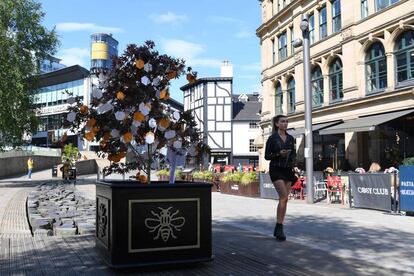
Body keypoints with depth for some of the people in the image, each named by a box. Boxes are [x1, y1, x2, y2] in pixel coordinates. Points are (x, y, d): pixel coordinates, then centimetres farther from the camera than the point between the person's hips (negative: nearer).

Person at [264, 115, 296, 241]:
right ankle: (279, 228, -12)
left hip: (287, 170, 5)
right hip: (276, 170, -5)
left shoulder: (290, 138, 10)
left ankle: (279, 229, 11)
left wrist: (292, 161, -3)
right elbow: (267, 156, -3)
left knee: (284, 199, 3)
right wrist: (279, 154, -19)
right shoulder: (272, 138, -4)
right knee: (283, 197, -19)